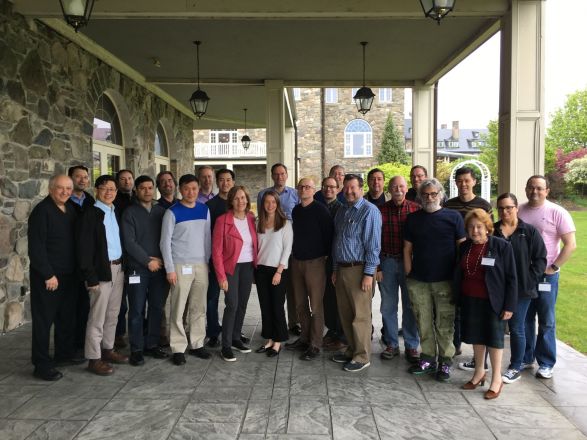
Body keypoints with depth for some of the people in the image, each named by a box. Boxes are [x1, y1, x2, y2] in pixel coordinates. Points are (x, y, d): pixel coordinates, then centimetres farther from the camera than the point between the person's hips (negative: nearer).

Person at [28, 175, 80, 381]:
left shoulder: (71, 209, 8)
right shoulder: (42, 211, -13)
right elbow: (36, 247, -16)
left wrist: (76, 270, 8)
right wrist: (48, 275, -17)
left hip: (68, 275, 7)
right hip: (47, 276, -7)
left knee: (67, 316, 16)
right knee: (44, 320, 2)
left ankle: (64, 353, 32)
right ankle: (42, 365, 12)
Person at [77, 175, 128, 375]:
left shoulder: (117, 212, 11)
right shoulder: (90, 214, -9)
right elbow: (84, 247, -13)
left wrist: (123, 265, 7)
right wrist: (90, 276, -17)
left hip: (118, 268, 7)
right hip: (101, 270, -7)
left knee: (113, 314, 15)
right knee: (97, 317, 0)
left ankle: (108, 349, 28)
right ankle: (94, 358, 10)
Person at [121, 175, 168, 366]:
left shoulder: (161, 211, 10)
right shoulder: (130, 212, -1)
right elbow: (129, 242, -8)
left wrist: (159, 259, -5)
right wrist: (148, 261, -11)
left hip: (159, 267, 4)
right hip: (137, 269, -3)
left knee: (157, 308, 8)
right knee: (137, 311, 1)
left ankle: (152, 345, 20)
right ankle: (136, 349, 11)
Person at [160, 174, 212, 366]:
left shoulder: (204, 210, 7)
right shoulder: (172, 212, -5)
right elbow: (165, 242, -6)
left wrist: (208, 261, 8)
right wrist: (170, 269, -9)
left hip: (201, 265, 4)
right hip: (181, 266, -4)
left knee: (199, 308, 9)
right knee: (178, 309, 1)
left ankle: (197, 344, 19)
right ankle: (178, 348, 10)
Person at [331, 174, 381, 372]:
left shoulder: (370, 211, -10)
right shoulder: (341, 211, 14)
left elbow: (373, 244, -15)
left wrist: (369, 273, -18)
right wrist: (335, 269, 16)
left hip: (358, 269, -8)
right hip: (342, 268, 8)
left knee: (360, 315, 0)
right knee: (345, 313, 15)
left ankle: (362, 357, 13)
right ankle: (352, 349, 31)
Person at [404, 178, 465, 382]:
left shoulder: (453, 217, 2)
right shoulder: (413, 218, 9)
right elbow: (407, 249, 10)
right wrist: (408, 274, 3)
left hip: (445, 281, -2)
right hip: (418, 281, 3)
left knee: (445, 324, 3)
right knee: (424, 323, 9)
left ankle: (445, 362, 15)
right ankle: (427, 359, 23)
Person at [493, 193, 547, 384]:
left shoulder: (529, 231, -1)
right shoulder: (491, 231, 4)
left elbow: (540, 259, -1)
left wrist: (530, 279, -8)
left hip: (520, 289, -2)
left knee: (516, 328, 7)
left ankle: (515, 367, 22)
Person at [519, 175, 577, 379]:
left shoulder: (557, 213, -7)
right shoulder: (518, 211, 4)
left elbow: (570, 245, -8)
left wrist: (553, 267, -13)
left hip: (546, 275, -3)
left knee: (546, 322, 6)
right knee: (524, 319, 12)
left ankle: (546, 364, 18)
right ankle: (525, 358, 26)